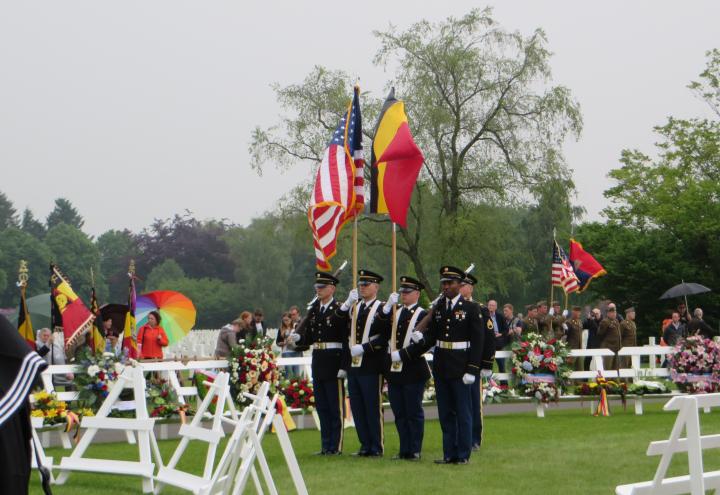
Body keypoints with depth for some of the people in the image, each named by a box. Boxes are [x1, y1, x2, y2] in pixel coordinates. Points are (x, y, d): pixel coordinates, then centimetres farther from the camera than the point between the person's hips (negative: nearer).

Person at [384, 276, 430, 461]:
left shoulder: (422, 315, -5)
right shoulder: (395, 313, 13)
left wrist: (402, 354, -18)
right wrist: (387, 309, -9)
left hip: (413, 371, -6)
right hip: (394, 371, 6)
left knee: (414, 413, 2)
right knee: (399, 414, 9)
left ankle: (415, 451, 8)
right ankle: (404, 450, 16)